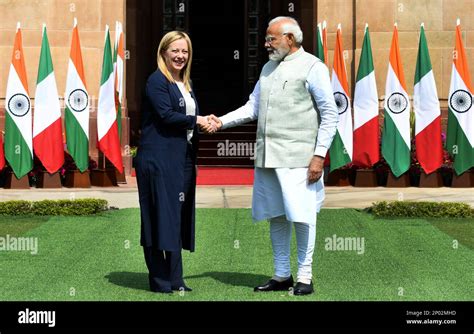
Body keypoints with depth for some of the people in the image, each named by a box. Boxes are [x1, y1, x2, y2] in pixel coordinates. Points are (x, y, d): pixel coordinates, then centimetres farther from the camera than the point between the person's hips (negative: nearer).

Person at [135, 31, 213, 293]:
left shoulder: (186, 83, 20)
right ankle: (159, 280, 1)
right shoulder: (156, 81, -7)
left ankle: (174, 279, 14)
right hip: (158, 159, -8)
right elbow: (166, 115, -18)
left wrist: (206, 122, -2)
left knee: (178, 218, 9)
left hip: (183, 159, 8)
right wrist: (196, 121, -9)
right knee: (160, 217, -4)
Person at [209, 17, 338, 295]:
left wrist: (319, 155, -12)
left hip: (297, 158, -7)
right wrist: (222, 121, 5)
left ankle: (305, 277, 6)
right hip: (267, 157, 7)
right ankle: (282, 276, 20)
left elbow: (330, 115, -6)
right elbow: (252, 107, 19)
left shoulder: (312, 67, -3)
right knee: (276, 216, 11)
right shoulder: (268, 68, 18)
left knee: (302, 216, -5)